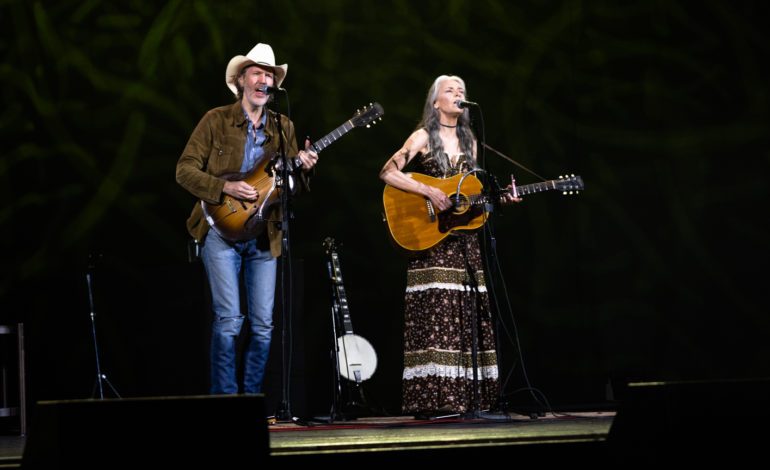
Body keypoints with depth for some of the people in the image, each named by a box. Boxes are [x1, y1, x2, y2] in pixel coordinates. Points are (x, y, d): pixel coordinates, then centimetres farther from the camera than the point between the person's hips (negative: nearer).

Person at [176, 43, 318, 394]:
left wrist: (303, 168, -10)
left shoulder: (283, 127, 12)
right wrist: (225, 187, -16)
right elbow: (185, 170, -3)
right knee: (229, 319, -12)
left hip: (263, 237, 4)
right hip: (222, 231, -4)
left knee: (263, 325, 1)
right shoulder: (216, 120, 1)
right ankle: (224, 398, -4)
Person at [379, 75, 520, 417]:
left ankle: (464, 397, 5)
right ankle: (433, 400, -14)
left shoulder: (469, 141, 16)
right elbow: (388, 173, -13)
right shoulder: (423, 137, -2)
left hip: (463, 238, 6)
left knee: (467, 313, 3)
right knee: (436, 312, -13)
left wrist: (500, 197, 5)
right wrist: (429, 192, -19)